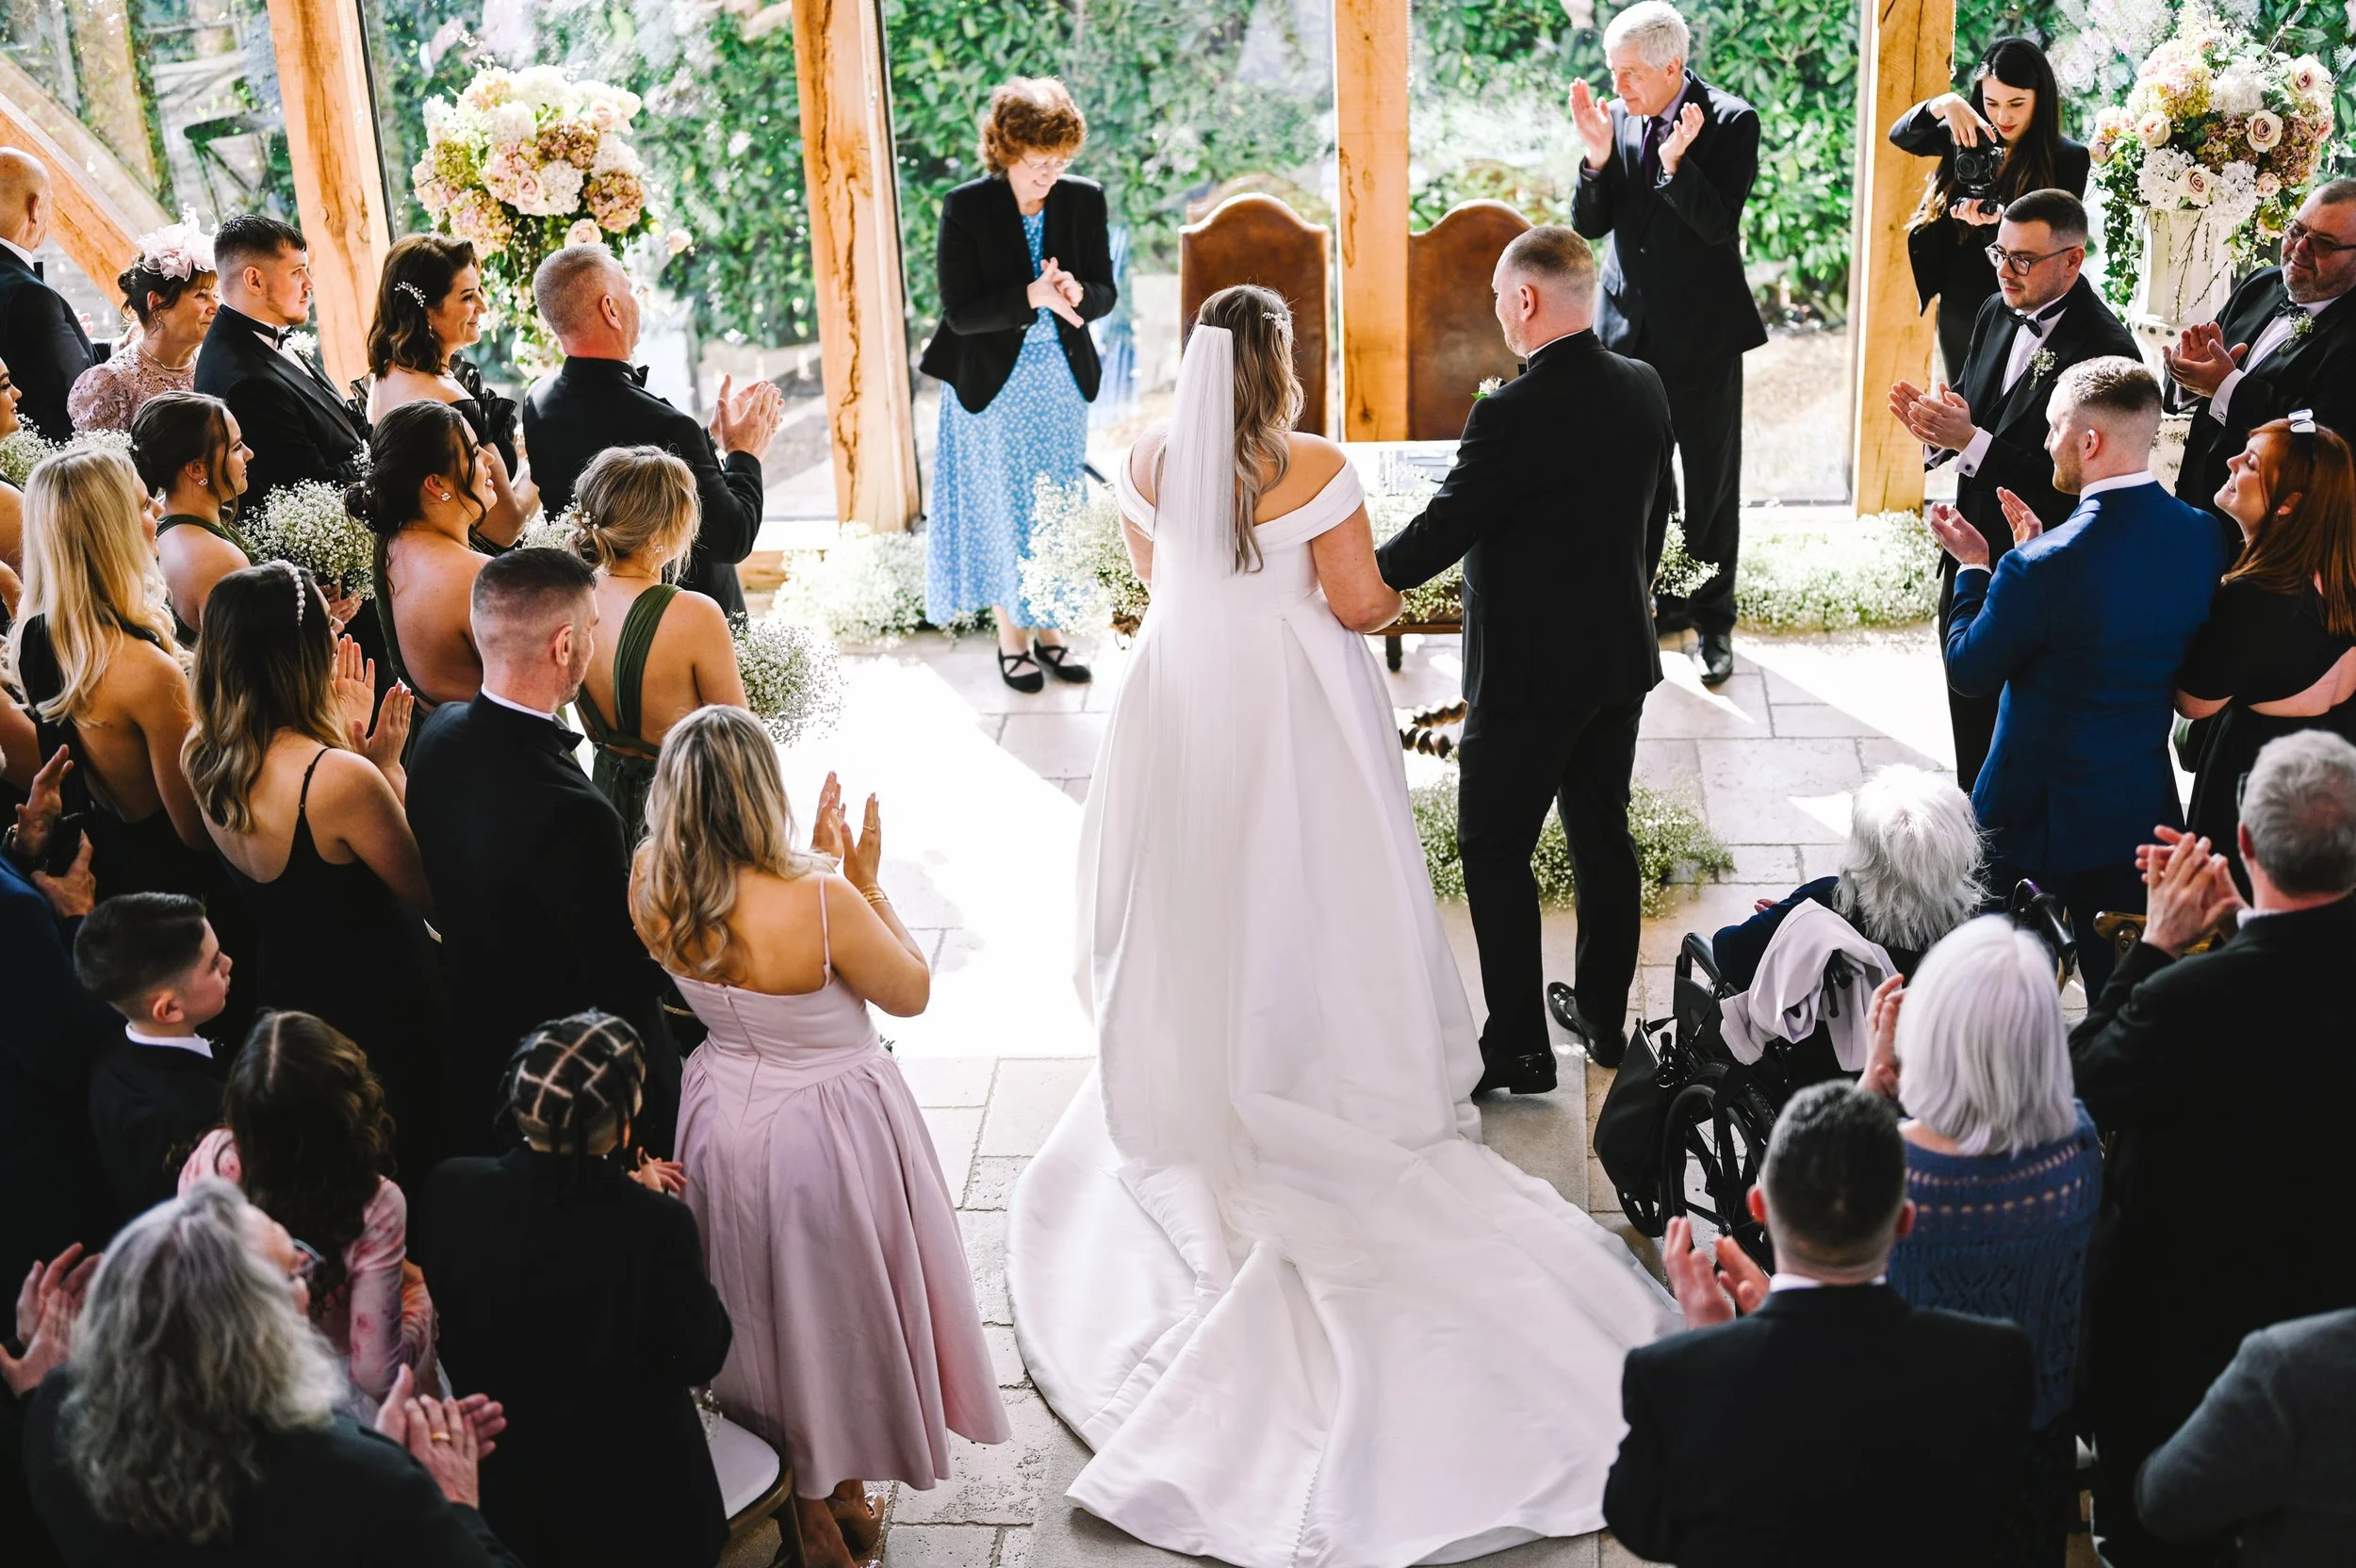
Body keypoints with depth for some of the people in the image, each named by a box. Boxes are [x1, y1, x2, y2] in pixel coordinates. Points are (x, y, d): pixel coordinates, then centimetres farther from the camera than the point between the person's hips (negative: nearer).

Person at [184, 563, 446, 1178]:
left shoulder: (203, 758, -9)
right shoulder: (340, 778, -32)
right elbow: (427, 890, -17)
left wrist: (347, 743, 0)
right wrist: (387, 764, -15)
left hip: (282, 985, 7)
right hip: (381, 1005, -7)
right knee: (415, 1163, 16)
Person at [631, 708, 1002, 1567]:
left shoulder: (652, 887, -18)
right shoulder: (822, 902, -33)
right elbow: (913, 991, -14)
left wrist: (818, 863, 5)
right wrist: (864, 882, -10)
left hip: (726, 1118, 5)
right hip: (832, 1131, -5)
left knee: (761, 1314, 25)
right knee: (837, 1310, 20)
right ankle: (841, 1493, 42)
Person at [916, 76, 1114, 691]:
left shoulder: (1084, 200, -4)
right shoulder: (966, 208, -14)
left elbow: (1105, 293, -1)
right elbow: (960, 312, -16)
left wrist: (1076, 293, -24)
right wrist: (1032, 297, -29)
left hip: (1063, 384, 3)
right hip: (993, 386, -3)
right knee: (1001, 511, 9)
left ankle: (1050, 630, 28)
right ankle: (1012, 637, 24)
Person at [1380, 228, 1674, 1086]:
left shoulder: (1514, 414, -24)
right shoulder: (1645, 388, 1)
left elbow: (1441, 532, -19)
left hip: (1529, 671, -8)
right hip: (1622, 657, 8)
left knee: (1495, 851, 4)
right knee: (1603, 834, 18)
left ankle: (1518, 1046, 9)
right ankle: (1605, 1016, 31)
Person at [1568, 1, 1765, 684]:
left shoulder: (1731, 121, -12)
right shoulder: (1617, 118, -2)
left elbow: (1720, 226, -20)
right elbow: (1587, 226, -2)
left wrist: (1676, 162, -33)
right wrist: (1597, 160, -19)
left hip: (1702, 329, -4)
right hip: (1630, 323, 4)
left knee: (1712, 479, 6)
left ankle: (1713, 618, 17)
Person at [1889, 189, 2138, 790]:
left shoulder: (2105, 350, -21)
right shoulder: (1997, 312, 4)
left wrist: (1971, 441, -30)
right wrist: (1937, 423, -10)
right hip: (1970, 560, 8)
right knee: (1968, 723, 21)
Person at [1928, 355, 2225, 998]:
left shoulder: (2044, 565, -29)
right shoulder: (2203, 536, -7)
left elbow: (1970, 672, -15)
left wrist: (1972, 567, -2)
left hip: (2035, 810, -6)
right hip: (2143, 802, 6)